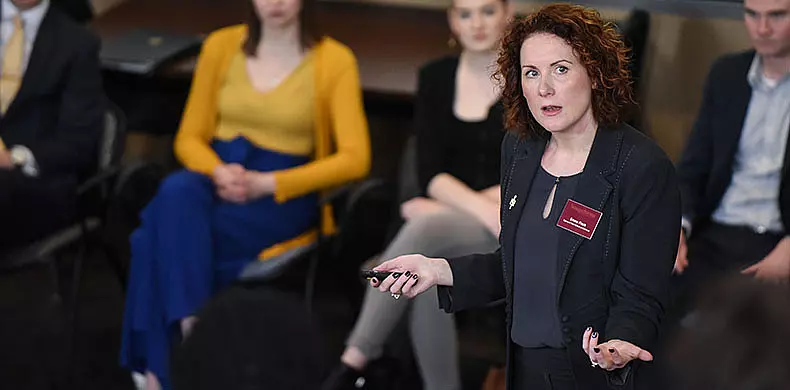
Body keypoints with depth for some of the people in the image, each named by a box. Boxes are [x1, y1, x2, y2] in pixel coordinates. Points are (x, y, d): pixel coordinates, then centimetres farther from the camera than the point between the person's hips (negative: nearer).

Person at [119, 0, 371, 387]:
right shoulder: (221, 46, 8)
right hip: (217, 178, 3)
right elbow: (189, 138, 10)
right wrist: (218, 171, -14)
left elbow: (354, 158, -10)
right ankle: (188, 331, -34)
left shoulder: (334, 61, -3)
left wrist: (265, 183, -18)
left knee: (173, 231, -31)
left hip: (283, 196, -3)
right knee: (176, 193, -34)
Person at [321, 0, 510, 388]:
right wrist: (480, 207, -20)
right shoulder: (436, 77, 8)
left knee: (426, 228, -36)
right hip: (444, 219, 3)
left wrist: (446, 208, -11)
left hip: (511, 224, -3)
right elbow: (429, 173, 0)